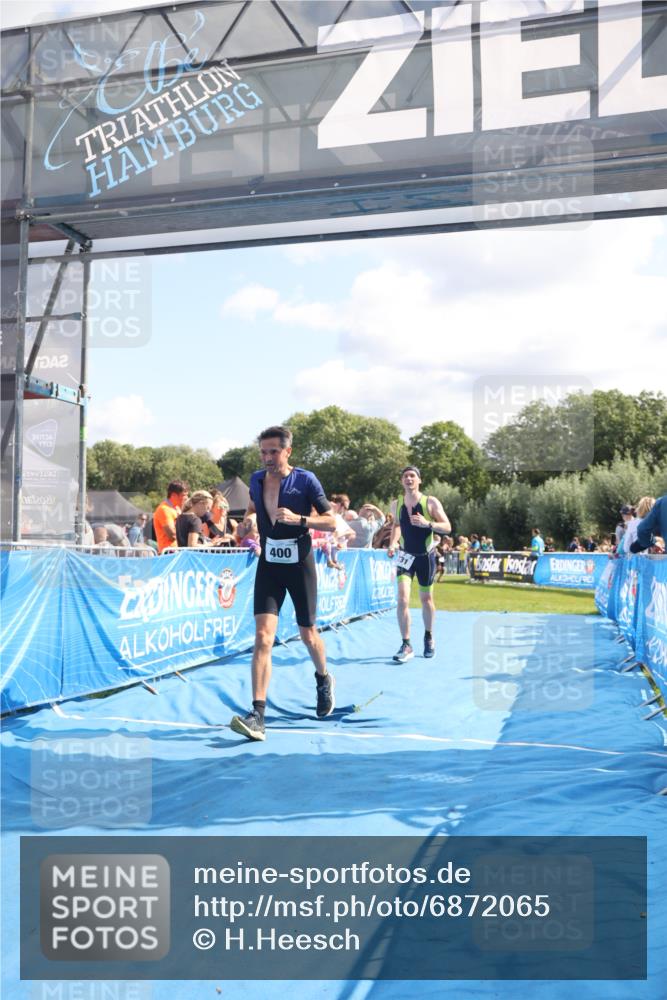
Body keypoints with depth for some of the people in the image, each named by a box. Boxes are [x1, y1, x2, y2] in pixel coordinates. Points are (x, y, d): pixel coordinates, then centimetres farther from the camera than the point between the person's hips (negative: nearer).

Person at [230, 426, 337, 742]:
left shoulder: (306, 480, -9)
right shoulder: (256, 480, 3)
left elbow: (331, 522, -11)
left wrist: (298, 519, -24)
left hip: (300, 565, -2)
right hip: (268, 565, 2)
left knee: (308, 634, 12)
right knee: (263, 636, -13)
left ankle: (323, 680, 45)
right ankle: (257, 716, -17)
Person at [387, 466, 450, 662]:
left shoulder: (431, 502, -11)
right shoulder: (396, 505, -1)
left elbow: (447, 527, -13)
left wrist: (427, 523, -29)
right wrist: (392, 544, 1)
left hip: (425, 556, -1)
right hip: (405, 556, 1)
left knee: (426, 599, 11)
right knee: (402, 598, -14)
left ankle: (429, 638, 34)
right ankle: (406, 645, -8)